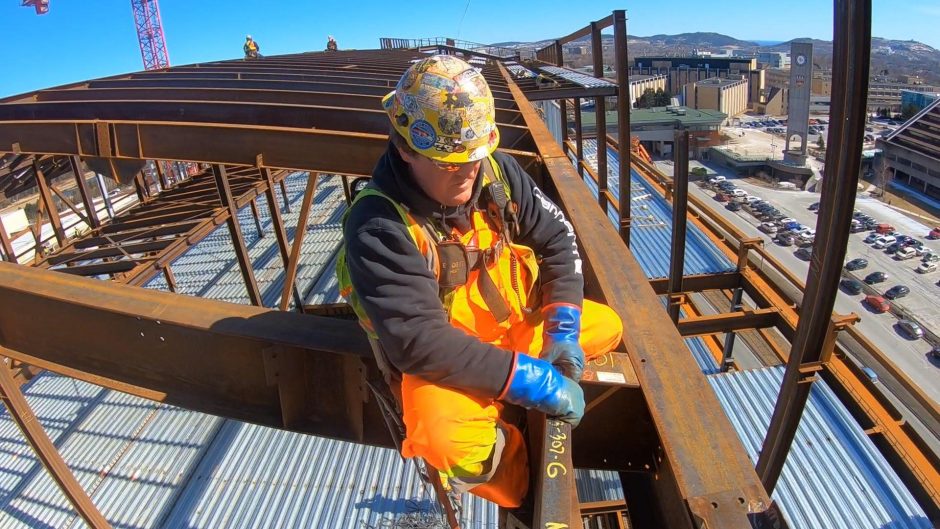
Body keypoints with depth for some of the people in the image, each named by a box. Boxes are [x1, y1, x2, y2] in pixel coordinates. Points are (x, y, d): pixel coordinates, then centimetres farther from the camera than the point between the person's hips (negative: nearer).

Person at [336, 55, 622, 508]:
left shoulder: (498, 171, -9)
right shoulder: (378, 226, -27)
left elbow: (557, 238, -1)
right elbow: (418, 341, -31)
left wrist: (563, 329, -14)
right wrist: (529, 380, -32)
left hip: (515, 323, 7)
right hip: (442, 361, -6)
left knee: (606, 326, 7)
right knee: (446, 439, -34)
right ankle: (526, 491, 2)